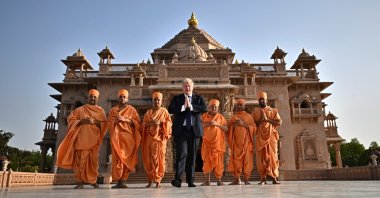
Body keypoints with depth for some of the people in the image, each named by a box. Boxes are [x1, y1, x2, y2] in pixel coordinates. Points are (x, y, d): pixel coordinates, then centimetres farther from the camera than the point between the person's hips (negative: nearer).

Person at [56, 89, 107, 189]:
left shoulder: (100, 111, 15)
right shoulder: (80, 109, 15)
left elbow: (104, 124, 8)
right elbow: (70, 120, 7)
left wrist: (95, 122, -9)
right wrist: (81, 121, -8)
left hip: (94, 139, 0)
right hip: (82, 138, 0)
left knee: (94, 160, -3)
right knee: (81, 159, -6)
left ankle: (93, 181, 4)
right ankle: (80, 181, -2)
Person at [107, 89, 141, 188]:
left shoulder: (132, 110, 11)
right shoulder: (113, 110, 16)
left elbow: (137, 122, 1)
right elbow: (109, 124, 14)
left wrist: (124, 119, -9)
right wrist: (116, 121, -6)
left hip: (128, 137, -1)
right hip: (117, 137, 1)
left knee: (127, 158, -6)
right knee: (117, 158, -10)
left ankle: (123, 180, -1)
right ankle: (118, 181, -8)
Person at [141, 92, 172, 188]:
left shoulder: (164, 111, 9)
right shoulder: (148, 112, 17)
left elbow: (169, 123, 2)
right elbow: (143, 125, 11)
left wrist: (160, 123, -14)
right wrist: (149, 123, -9)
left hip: (159, 138, -3)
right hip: (149, 138, 3)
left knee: (159, 158, -8)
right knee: (149, 159, -1)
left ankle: (158, 180, -4)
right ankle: (150, 180, 8)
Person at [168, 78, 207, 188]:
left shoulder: (198, 98, 13)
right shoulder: (176, 98, 10)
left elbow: (204, 108, -5)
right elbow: (170, 109, -6)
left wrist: (191, 106, -12)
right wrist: (183, 106, -15)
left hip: (194, 130, 2)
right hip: (181, 130, -2)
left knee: (192, 156, 6)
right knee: (182, 153, -13)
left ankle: (190, 180, 14)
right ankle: (177, 179, -4)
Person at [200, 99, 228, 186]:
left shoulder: (220, 117, 8)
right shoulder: (204, 116, 7)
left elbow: (226, 128, 2)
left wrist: (217, 124, -11)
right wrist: (207, 124, -14)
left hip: (218, 143, 0)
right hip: (207, 143, 0)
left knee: (218, 161, -1)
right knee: (207, 161, 2)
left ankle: (219, 181, 6)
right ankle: (207, 181, 9)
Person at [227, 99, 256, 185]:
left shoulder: (248, 116, 11)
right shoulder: (233, 117, 17)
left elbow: (253, 128, 2)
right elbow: (228, 128, 14)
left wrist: (243, 124, -11)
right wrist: (234, 124, -6)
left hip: (246, 141, -1)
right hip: (236, 141, 1)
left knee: (247, 159, -6)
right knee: (236, 159, -5)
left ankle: (246, 179, -2)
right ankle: (237, 179, -1)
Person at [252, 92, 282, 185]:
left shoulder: (273, 111, 11)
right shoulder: (255, 111, 13)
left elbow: (279, 123, 0)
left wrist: (267, 119, -9)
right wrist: (261, 120, -10)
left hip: (271, 136, -1)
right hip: (260, 138, 1)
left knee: (272, 157, -4)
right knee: (261, 158, -2)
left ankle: (274, 178, 0)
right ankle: (263, 178, 3)